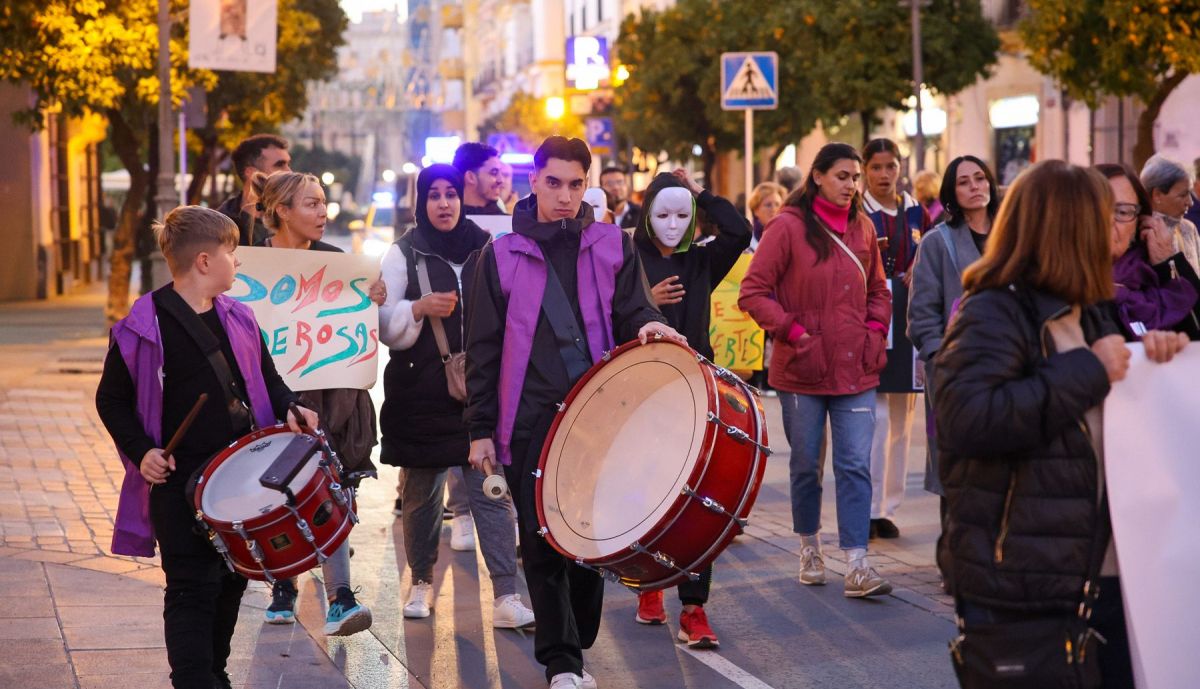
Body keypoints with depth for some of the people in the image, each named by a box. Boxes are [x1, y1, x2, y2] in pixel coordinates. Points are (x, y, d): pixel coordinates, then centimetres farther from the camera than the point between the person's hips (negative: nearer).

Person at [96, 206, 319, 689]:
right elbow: (112, 400, -3)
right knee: (193, 588, -6)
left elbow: (266, 377, 20)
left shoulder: (238, 318, 7)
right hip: (180, 481, -6)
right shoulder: (144, 327, -10)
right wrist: (141, 451, -14)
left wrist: (288, 408, 0)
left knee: (233, 578, 15)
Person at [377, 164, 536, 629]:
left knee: (492, 492, -8)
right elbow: (386, 328, -1)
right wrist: (419, 308, -19)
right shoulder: (404, 254, 3)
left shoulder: (486, 249, 8)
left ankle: (506, 597, -10)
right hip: (421, 393, 0)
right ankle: (421, 582, 27)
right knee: (421, 493, 7)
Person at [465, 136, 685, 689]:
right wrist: (480, 429, 2)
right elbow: (483, 349, 6)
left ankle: (577, 643, 22)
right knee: (542, 541, -1)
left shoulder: (613, 246, 9)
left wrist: (647, 326, -18)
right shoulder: (502, 255, 6)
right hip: (530, 420, -1)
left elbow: (630, 312, 7)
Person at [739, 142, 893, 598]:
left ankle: (857, 567, -8)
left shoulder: (863, 228, 9)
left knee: (855, 465, -5)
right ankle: (809, 549, 28)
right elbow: (753, 292, -8)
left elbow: (878, 291, 22)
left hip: (856, 370, 3)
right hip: (803, 370, -3)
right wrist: (792, 331, -14)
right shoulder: (789, 226, -6)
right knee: (806, 465, 10)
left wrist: (875, 330, 6)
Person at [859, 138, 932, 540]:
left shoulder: (917, 214, 11)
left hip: (908, 324, 5)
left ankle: (888, 507, 14)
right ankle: (868, 509, -5)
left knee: (901, 420, 7)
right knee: (876, 419, -10)